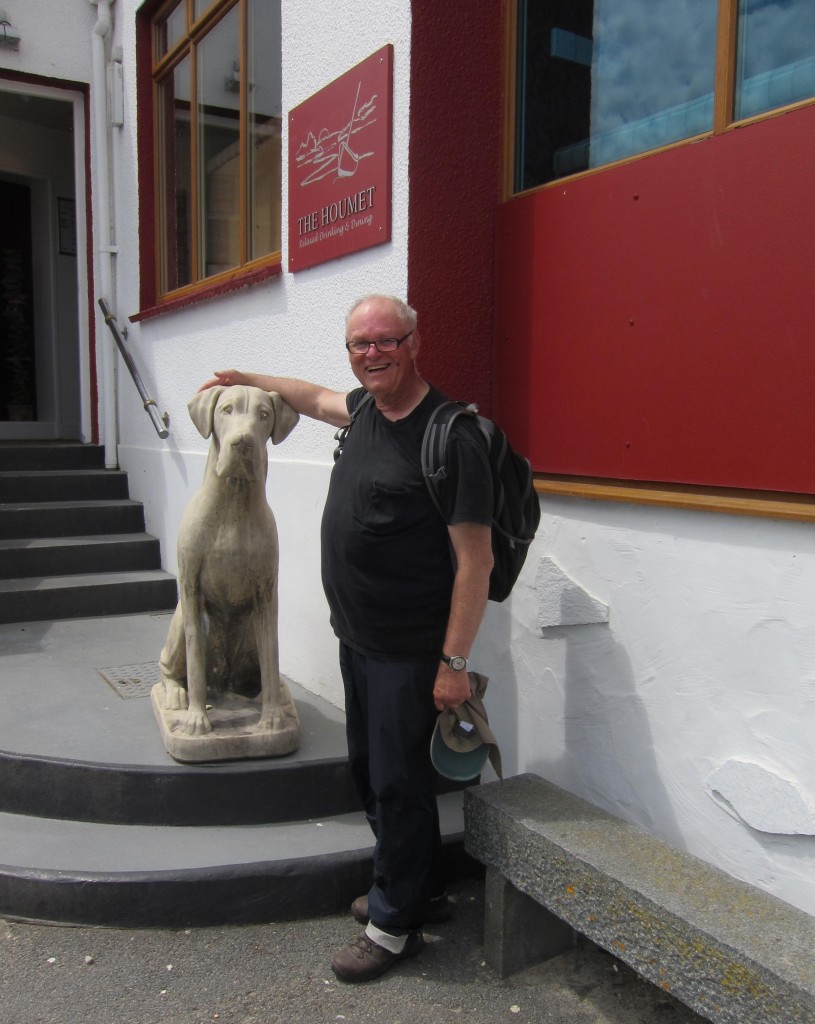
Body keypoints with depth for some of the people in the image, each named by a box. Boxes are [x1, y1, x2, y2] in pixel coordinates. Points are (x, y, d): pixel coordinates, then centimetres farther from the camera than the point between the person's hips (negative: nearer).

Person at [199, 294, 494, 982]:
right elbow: (314, 397, 31)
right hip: (356, 639, 9)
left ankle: (395, 924, 25)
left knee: (398, 783, 4)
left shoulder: (451, 435, -19)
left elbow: (475, 559, -20)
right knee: (371, 771, 19)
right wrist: (246, 379, 40)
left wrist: (454, 662, -21)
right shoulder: (365, 409, 6)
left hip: (409, 653, -9)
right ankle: (419, 890, 38)